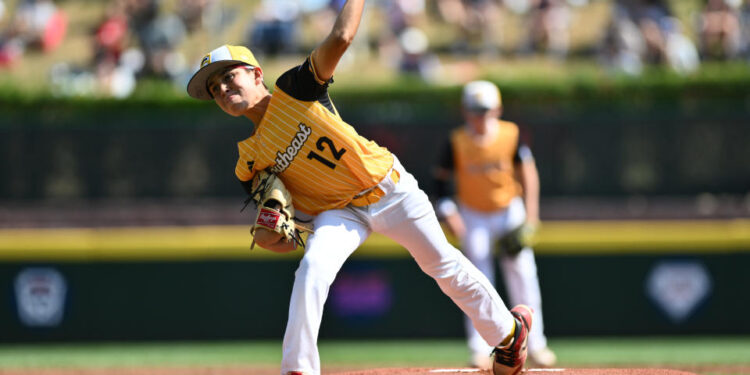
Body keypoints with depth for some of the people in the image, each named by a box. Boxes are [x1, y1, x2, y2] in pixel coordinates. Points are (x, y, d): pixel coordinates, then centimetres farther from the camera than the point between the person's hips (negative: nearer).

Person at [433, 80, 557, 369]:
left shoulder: (511, 135, -11)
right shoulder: (457, 142, -11)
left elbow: (527, 174, -6)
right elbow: (442, 178, -3)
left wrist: (529, 217, -12)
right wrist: (448, 212, -15)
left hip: (509, 210, 0)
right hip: (473, 217, 0)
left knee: (523, 277, -4)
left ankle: (534, 345, 5)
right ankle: (479, 350, -5)